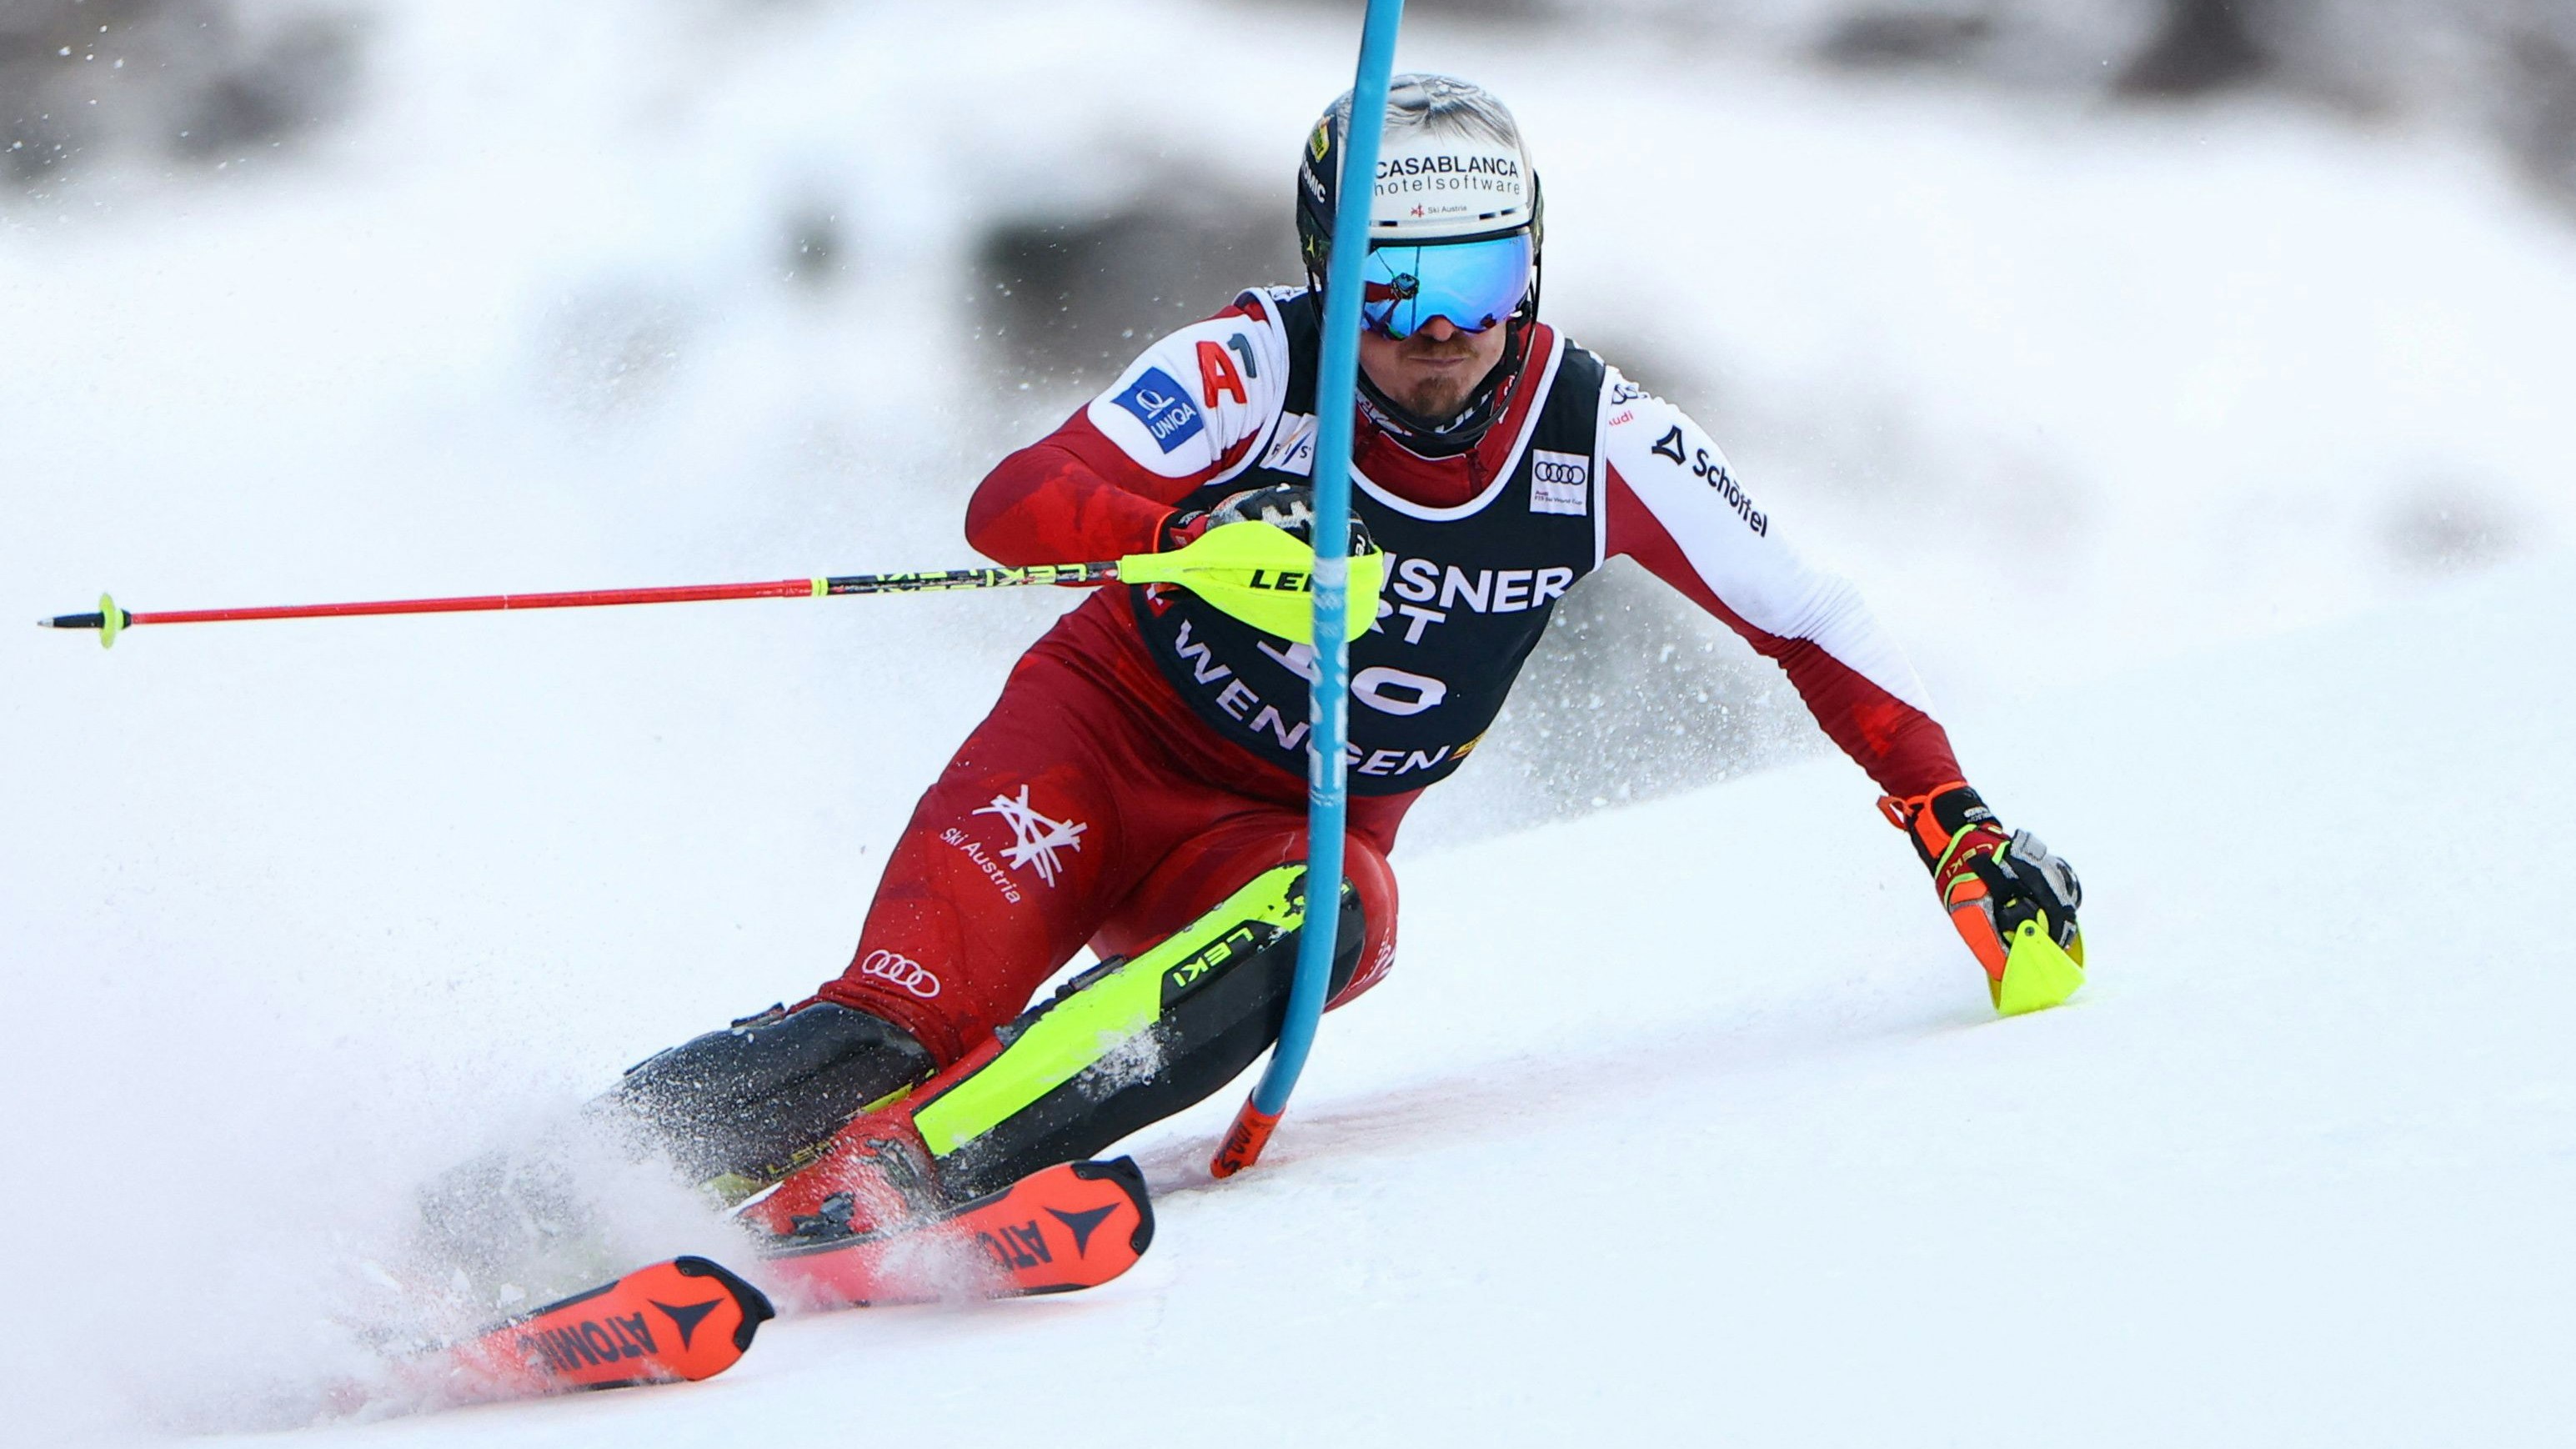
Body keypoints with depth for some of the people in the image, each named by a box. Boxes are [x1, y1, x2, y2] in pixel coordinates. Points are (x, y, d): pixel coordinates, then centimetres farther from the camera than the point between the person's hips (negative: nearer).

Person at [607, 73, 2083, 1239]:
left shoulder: (1599, 440, -9)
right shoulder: (1258, 367, -18)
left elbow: (1809, 617, 0)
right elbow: (1013, 505, -30)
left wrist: (1955, 819, -6)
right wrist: (1190, 540, -49)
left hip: (1295, 831, 2)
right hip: (1105, 732, -2)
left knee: (1323, 925, -35)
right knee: (944, 973, -33)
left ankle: (886, 1171, -47)